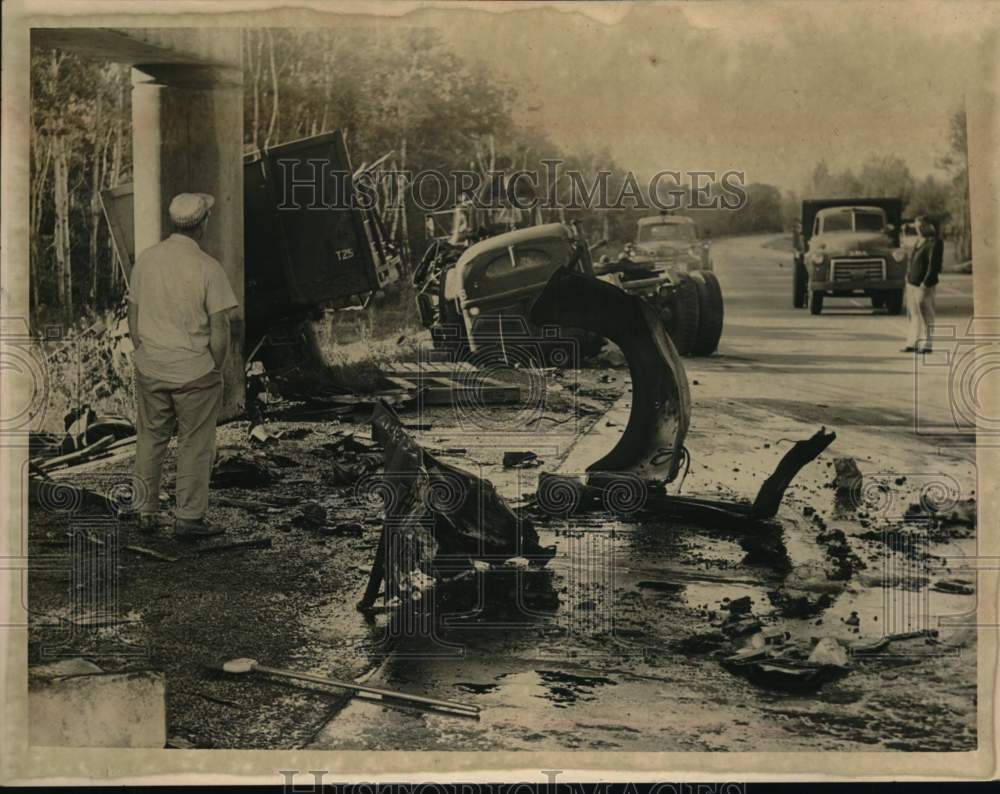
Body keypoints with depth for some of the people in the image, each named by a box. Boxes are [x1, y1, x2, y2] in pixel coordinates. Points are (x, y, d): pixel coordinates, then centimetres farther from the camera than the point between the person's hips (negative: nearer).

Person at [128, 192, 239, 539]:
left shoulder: (145, 260, 0)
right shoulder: (208, 268, -14)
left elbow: (133, 319, 6)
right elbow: (219, 330, -13)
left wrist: (145, 356, 17)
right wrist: (215, 369, 2)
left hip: (150, 369, 5)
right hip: (195, 373, -4)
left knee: (150, 440, 16)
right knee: (194, 446, 7)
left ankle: (147, 513, 24)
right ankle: (188, 519, 13)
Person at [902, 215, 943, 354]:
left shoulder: (934, 242, -12)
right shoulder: (920, 241, 14)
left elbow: (934, 264, -17)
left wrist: (926, 283, -19)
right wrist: (908, 274, 14)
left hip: (923, 285, -8)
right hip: (911, 283, 8)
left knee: (925, 315, -3)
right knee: (914, 315, 10)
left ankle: (926, 345, 2)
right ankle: (913, 343, 15)